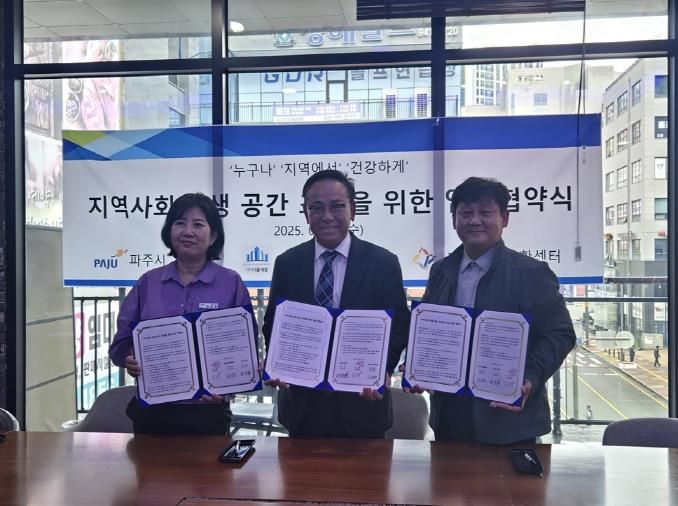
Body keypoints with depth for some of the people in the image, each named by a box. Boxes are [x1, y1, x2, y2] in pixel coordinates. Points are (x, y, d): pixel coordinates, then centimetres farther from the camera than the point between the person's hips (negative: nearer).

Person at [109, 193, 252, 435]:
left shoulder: (231, 283, -3)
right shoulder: (148, 282, 5)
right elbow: (121, 342, 8)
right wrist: (130, 360, -14)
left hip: (206, 412, -2)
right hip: (151, 412, 2)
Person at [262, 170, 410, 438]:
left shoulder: (383, 262, -4)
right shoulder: (287, 263, 2)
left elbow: (399, 325, -3)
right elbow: (273, 323, 6)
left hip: (363, 401, -1)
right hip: (302, 403, 2)